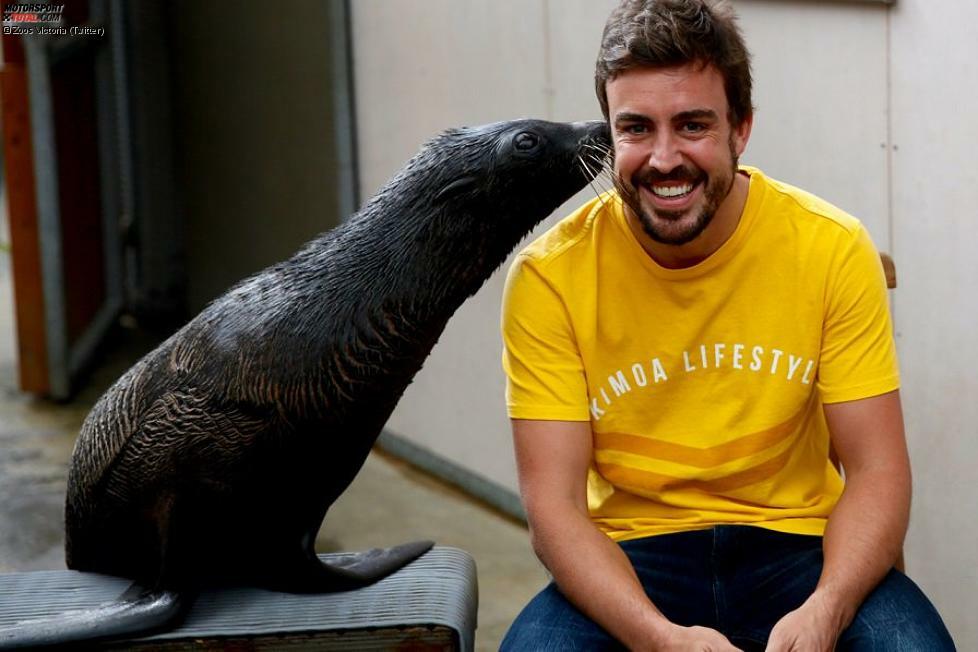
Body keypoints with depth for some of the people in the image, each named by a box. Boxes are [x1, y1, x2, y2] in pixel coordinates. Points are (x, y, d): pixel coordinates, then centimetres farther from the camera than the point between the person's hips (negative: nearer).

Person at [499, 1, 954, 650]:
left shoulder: (832, 248, -7)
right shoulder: (550, 275, -9)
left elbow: (877, 473, -6)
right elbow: (554, 502, -11)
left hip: (797, 546, 1)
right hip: (629, 559, 0)